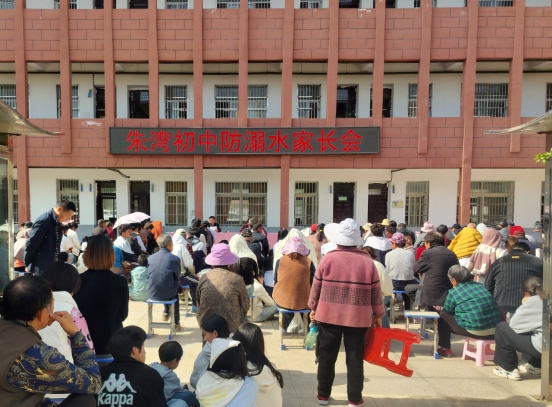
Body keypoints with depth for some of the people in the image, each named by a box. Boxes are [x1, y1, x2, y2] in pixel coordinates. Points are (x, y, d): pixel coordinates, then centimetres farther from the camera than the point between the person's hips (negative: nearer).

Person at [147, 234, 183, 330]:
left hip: (151, 293, 4)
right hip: (167, 294, -3)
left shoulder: (150, 257, 1)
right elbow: (178, 276, 3)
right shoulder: (175, 258, -10)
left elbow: (150, 275, 15)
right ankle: (176, 322, 35)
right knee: (176, 289, 31)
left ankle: (166, 312, 37)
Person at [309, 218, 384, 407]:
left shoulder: (328, 258, -8)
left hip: (329, 315, 0)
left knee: (327, 357, 14)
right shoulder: (367, 260, -6)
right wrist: (378, 314, 13)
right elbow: (376, 291, 0)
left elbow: (316, 287, -1)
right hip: (358, 318, 1)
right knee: (355, 359, 13)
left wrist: (313, 307, 14)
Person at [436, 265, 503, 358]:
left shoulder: (453, 292, -3)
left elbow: (447, 311, 12)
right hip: (496, 328, 6)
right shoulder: (480, 285, 14)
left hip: (476, 330, -6)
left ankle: (445, 349, 20)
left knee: (443, 316, 13)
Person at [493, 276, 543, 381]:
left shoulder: (533, 300, -5)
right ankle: (535, 366, 31)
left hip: (543, 347, -8)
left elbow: (513, 324, -3)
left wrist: (523, 306, 7)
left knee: (501, 327, 3)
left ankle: (509, 369, 9)